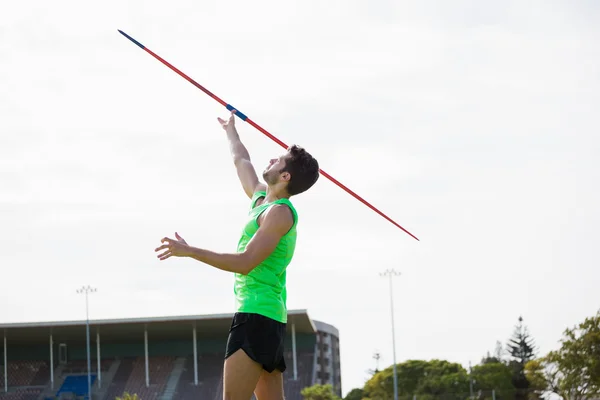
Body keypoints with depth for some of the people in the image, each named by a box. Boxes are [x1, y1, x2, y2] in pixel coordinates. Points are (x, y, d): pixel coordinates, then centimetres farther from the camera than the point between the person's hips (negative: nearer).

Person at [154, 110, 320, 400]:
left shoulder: (280, 212, -11)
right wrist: (231, 130, 53)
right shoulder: (260, 198, 17)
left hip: (257, 314, -10)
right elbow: (241, 161, 37)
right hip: (269, 315, 10)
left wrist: (190, 251, -18)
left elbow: (245, 263, -19)